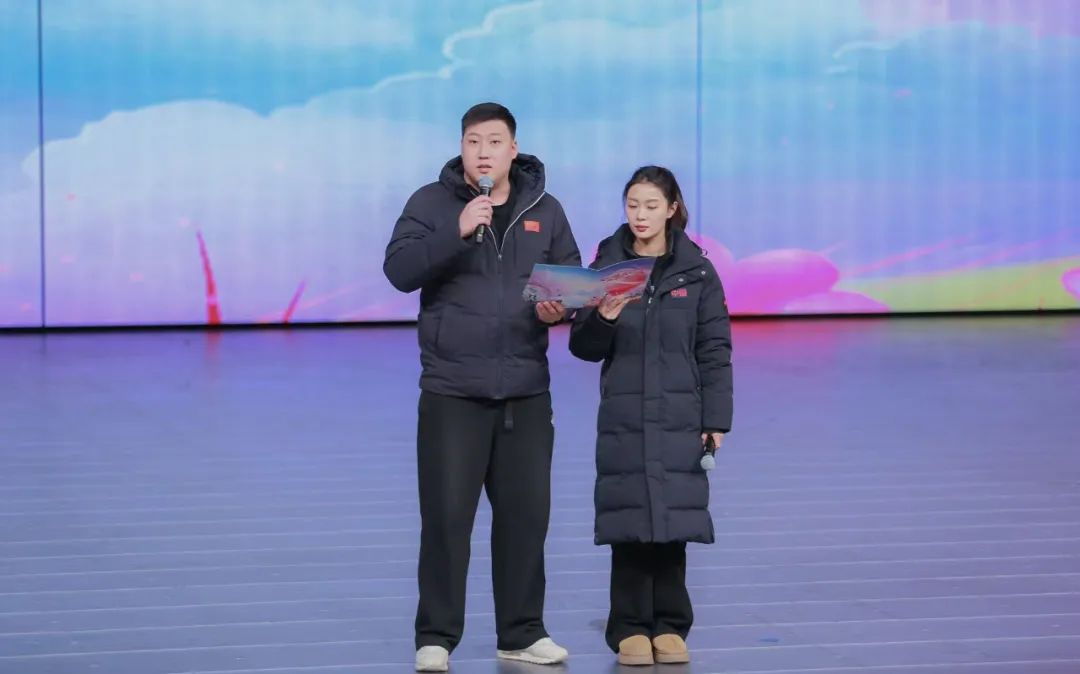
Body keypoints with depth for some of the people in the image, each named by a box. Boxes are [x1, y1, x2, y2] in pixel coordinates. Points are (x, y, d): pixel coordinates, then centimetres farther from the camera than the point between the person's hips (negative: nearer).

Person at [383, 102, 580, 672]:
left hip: (526, 393, 3)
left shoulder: (544, 211, 8)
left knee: (525, 515, 8)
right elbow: (399, 270, -15)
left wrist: (560, 306, -9)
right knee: (446, 517, -3)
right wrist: (457, 230, -27)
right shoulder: (431, 203, -3)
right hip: (451, 393, -3)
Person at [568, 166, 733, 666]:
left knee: (672, 521, 2)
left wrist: (715, 421, -4)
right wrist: (602, 318, -17)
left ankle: (669, 625, 12)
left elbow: (715, 353, 1)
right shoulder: (607, 265, 3)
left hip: (679, 418, 0)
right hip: (622, 418, 0)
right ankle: (630, 627, 7)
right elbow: (583, 348, 4)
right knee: (630, 521, 0)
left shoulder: (696, 272, 1)